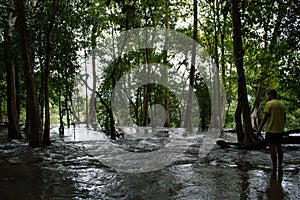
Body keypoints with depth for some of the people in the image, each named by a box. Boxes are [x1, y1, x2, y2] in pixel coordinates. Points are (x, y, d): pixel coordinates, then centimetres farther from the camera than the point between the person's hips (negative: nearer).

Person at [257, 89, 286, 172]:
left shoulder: (269, 104, -11)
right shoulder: (282, 105, 10)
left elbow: (265, 118, -14)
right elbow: (284, 118, 14)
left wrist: (260, 128, -7)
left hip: (271, 129, -7)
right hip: (280, 130, 7)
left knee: (272, 147, -2)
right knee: (279, 147, 13)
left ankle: (274, 168, 2)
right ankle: (280, 166, 19)